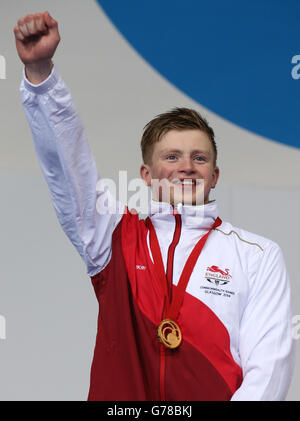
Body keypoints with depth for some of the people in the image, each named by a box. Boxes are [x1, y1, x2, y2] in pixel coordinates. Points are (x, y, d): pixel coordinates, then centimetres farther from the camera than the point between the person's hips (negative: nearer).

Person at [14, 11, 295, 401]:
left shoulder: (258, 256, 8)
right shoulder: (118, 236, 13)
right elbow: (65, 160, 5)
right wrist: (39, 70, -5)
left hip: (218, 395, 0)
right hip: (117, 396, 1)